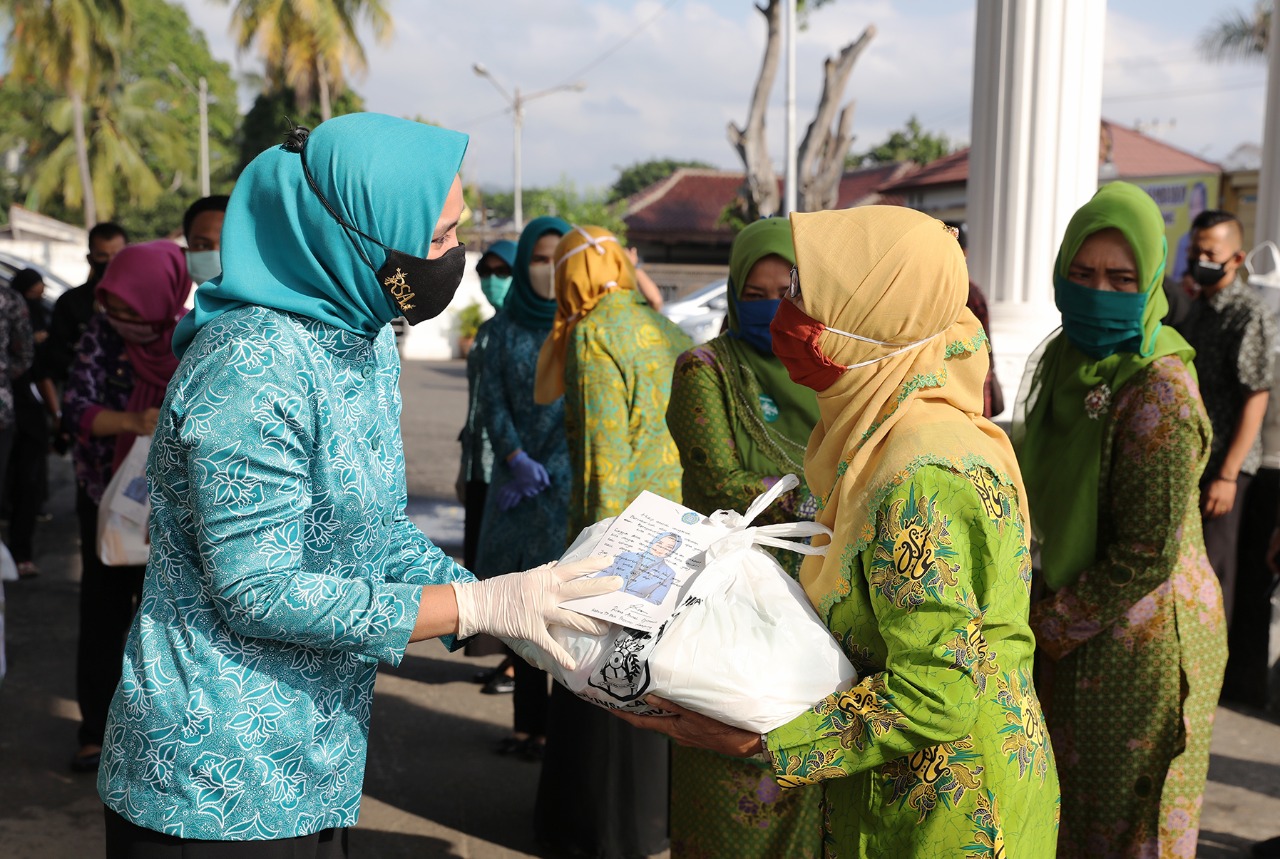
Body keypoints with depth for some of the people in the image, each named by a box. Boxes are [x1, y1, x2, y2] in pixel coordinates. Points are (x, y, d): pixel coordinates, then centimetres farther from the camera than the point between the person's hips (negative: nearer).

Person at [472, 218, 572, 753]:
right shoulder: (503, 326, 7)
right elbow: (491, 399, 1)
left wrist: (545, 470, -10)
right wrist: (517, 460, -14)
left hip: (570, 478, -3)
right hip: (516, 479, 4)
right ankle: (527, 722, 16)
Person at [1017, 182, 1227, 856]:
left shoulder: (1161, 394, -23)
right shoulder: (1066, 359, 3)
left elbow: (1146, 559, -22)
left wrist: (1046, 627, -14)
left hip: (1137, 641, -8)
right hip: (1074, 633, 8)